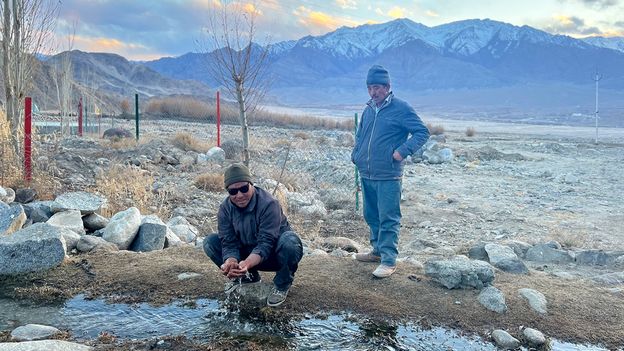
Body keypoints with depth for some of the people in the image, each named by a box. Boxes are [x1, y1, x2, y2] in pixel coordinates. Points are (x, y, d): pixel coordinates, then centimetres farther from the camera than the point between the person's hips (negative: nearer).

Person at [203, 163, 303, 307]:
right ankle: (248, 276, 6)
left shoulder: (269, 203, -28)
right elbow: (229, 243, -16)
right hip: (247, 255, 5)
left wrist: (247, 263, -51)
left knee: (289, 241, -38)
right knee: (210, 242, -11)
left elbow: (266, 243, -33)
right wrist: (231, 262, -40)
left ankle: (282, 285, -9)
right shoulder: (225, 208, -11)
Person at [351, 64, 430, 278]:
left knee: (388, 218, -5)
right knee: (371, 216, 16)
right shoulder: (368, 110, 13)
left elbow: (422, 132, -7)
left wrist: (403, 151, -18)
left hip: (388, 176, -7)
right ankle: (378, 250, 31)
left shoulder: (401, 108, -7)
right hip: (366, 175, 7)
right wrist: (355, 155, 11)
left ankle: (389, 260, 0)